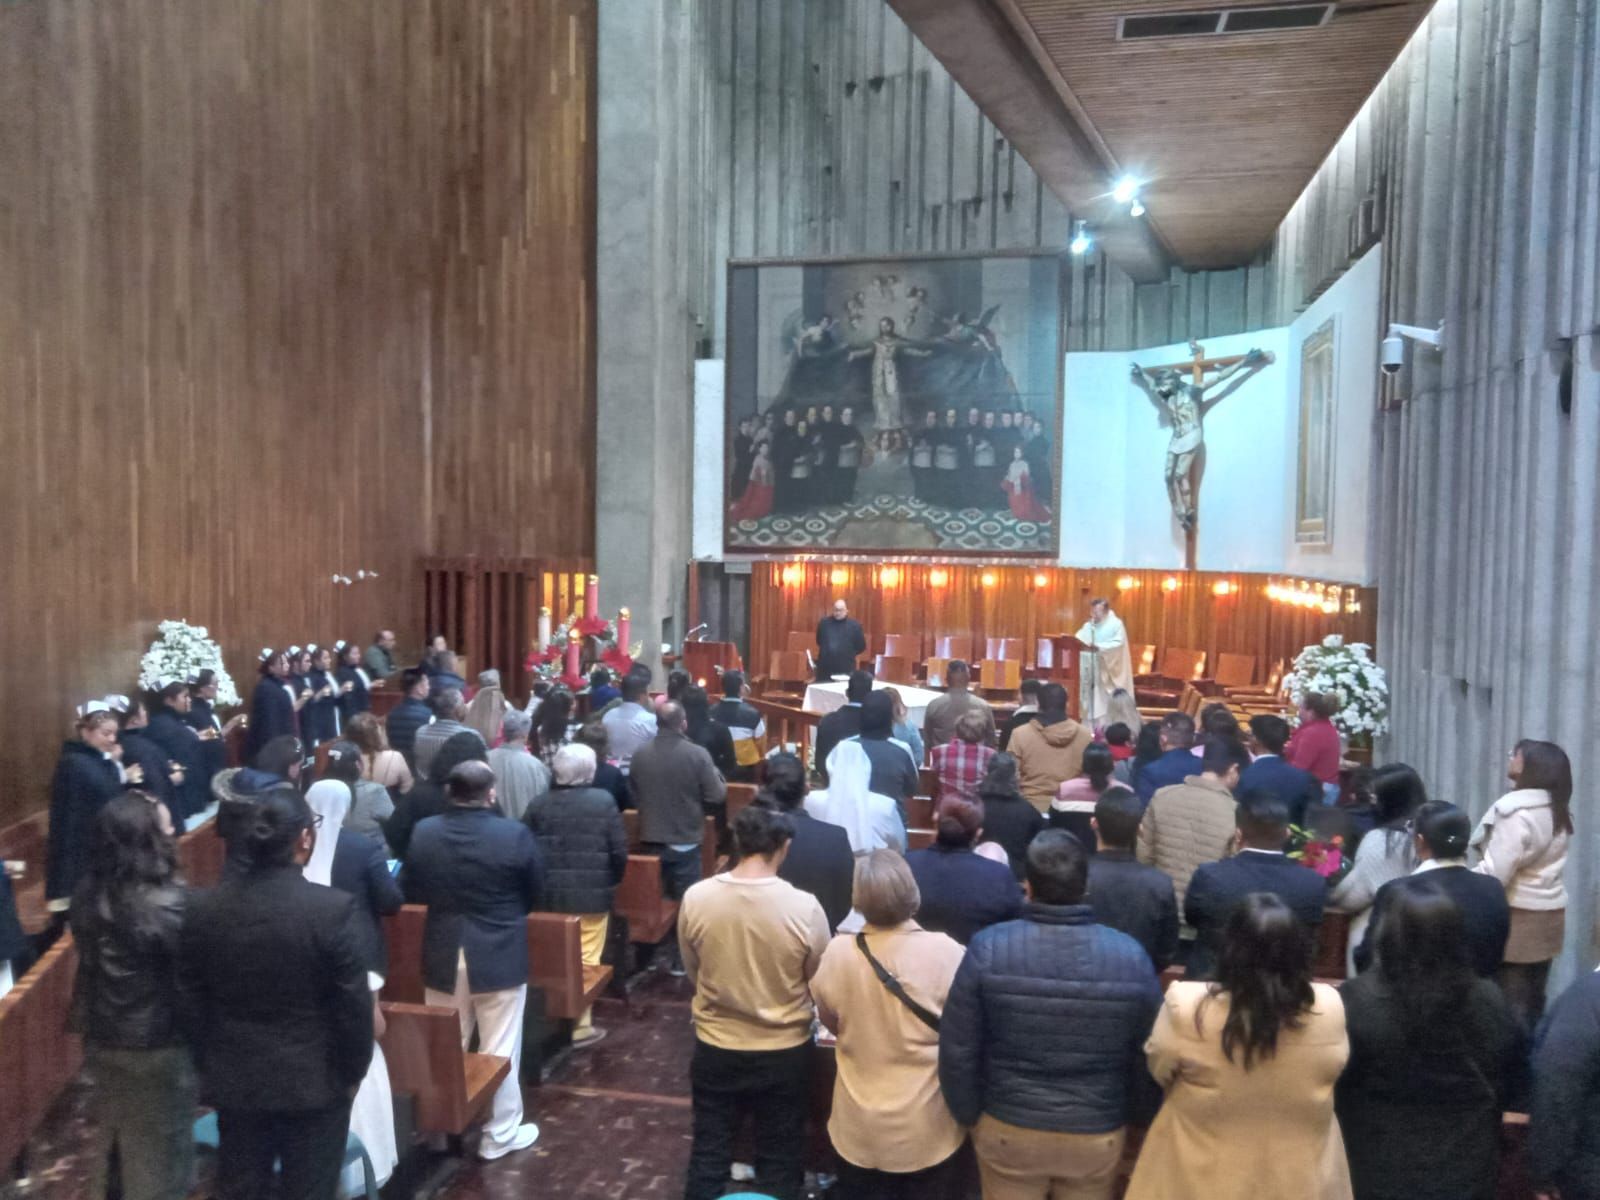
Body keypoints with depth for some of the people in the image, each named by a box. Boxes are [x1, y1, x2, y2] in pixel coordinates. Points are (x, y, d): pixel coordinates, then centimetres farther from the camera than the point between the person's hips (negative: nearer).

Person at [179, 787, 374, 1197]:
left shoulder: (203, 907, -7)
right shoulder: (333, 908, -21)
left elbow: (192, 1002, 2)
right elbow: (353, 1005, -15)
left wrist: (207, 1066, 15)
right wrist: (353, 1071, 1)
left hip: (235, 1079, 4)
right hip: (314, 1081, -4)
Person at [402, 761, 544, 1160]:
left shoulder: (424, 832, -9)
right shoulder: (515, 834, -17)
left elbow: (410, 891, 3)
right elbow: (536, 892, -4)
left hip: (443, 956, 3)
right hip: (500, 956, -3)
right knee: (500, 1050, 9)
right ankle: (501, 1134, 19)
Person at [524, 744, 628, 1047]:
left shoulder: (538, 803, -1)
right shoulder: (604, 801, -9)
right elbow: (619, 851, -9)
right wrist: (611, 883, 8)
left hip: (549, 896, 3)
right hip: (592, 895, -3)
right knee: (585, 961, 6)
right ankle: (580, 1024, 10)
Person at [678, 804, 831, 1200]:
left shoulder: (695, 898, -16)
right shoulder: (804, 907, -22)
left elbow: (693, 973, 1)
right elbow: (820, 983, -5)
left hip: (714, 1047, 2)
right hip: (784, 1051, -1)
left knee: (708, 1152, 19)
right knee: (780, 1158, 17)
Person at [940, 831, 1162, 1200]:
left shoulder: (988, 949, -18)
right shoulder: (1130, 955, -14)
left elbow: (957, 1049, -11)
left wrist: (970, 1115, 5)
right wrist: (1131, 1119, 15)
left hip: (1008, 1130, -1)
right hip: (1097, 1135, 1)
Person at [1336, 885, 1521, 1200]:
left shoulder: (1355, 1002, -22)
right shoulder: (1490, 1003, -12)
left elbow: (1333, 1088, -10)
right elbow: (1506, 1085, 3)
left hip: (1378, 1172, -2)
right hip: (1466, 1171, 3)